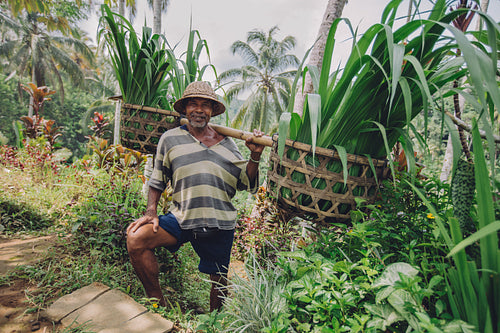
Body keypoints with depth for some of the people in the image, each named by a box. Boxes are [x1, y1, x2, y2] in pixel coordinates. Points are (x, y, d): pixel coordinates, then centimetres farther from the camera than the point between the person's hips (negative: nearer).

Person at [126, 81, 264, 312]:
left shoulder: (226, 143, 6)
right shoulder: (170, 139, 5)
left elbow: (246, 183, 5)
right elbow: (157, 181, 12)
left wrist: (255, 156, -10)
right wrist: (151, 211, -1)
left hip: (219, 223, 1)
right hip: (181, 218, 0)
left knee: (219, 279, 12)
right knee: (136, 239, -21)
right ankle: (159, 305, 0)